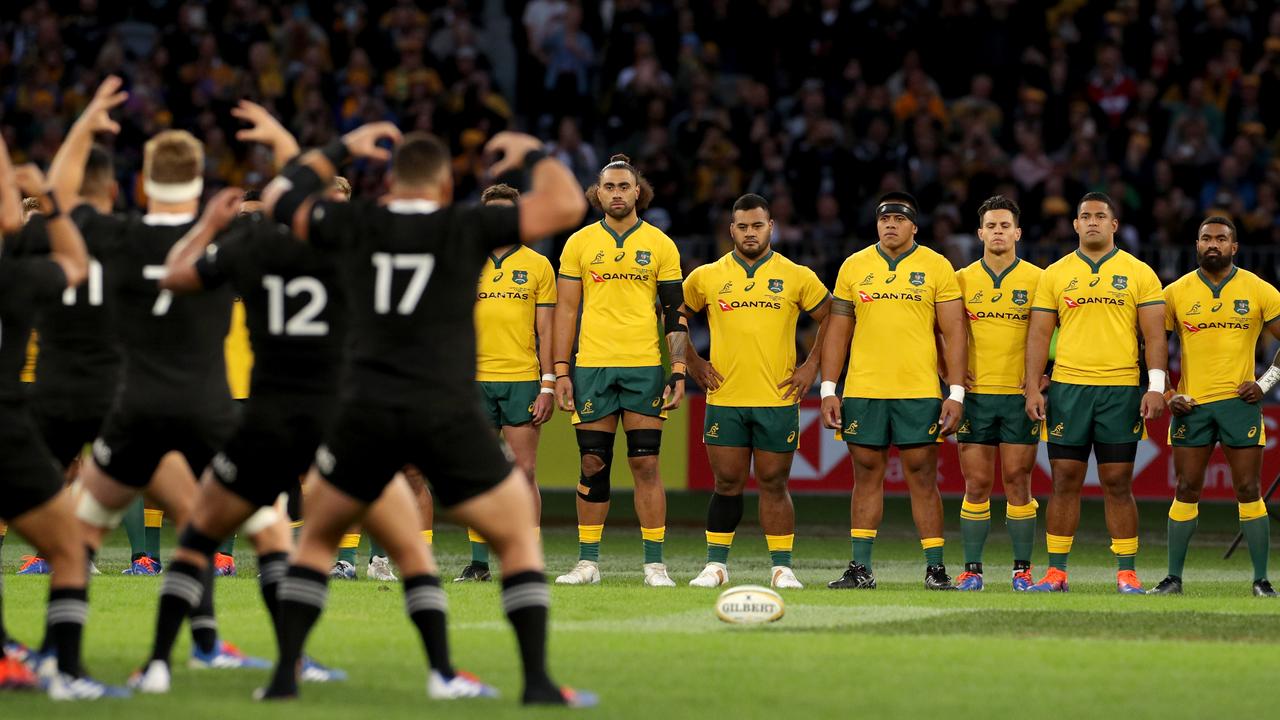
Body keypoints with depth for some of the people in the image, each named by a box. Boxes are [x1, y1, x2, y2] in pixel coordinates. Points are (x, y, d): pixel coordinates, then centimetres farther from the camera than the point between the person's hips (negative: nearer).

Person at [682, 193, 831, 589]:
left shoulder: (796, 277, 4)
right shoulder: (706, 277, 6)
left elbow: (831, 318, 12)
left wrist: (812, 366, 4)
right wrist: (693, 363, 8)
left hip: (778, 399, -1)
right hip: (724, 400, 1)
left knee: (774, 485, 2)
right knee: (727, 484, 1)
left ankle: (782, 567, 6)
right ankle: (715, 564, 10)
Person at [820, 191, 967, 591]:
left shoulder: (937, 268, 3)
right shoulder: (854, 267, 8)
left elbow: (954, 333, 2)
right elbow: (838, 332, 11)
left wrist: (956, 393, -4)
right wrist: (828, 389, 4)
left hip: (919, 393, -2)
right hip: (863, 391, 2)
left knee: (922, 476, -2)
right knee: (867, 475, 4)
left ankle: (935, 568, 2)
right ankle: (861, 568, 8)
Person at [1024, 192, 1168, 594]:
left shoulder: (1139, 274, 6)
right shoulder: (1054, 275, 9)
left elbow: (1154, 334, 3)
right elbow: (1039, 334, 9)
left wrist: (1156, 386, -7)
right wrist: (1033, 388, 0)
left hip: (1121, 390, -1)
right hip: (1067, 389, 1)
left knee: (1118, 483, 0)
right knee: (1065, 480, 1)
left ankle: (1127, 574, 3)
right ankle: (1056, 572, 4)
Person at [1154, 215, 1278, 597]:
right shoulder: (1176, 293, 4)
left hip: (1239, 401, -1)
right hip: (1190, 404, 1)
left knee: (1249, 491, -2)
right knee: (1186, 491, 2)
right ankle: (1174, 577, 8)